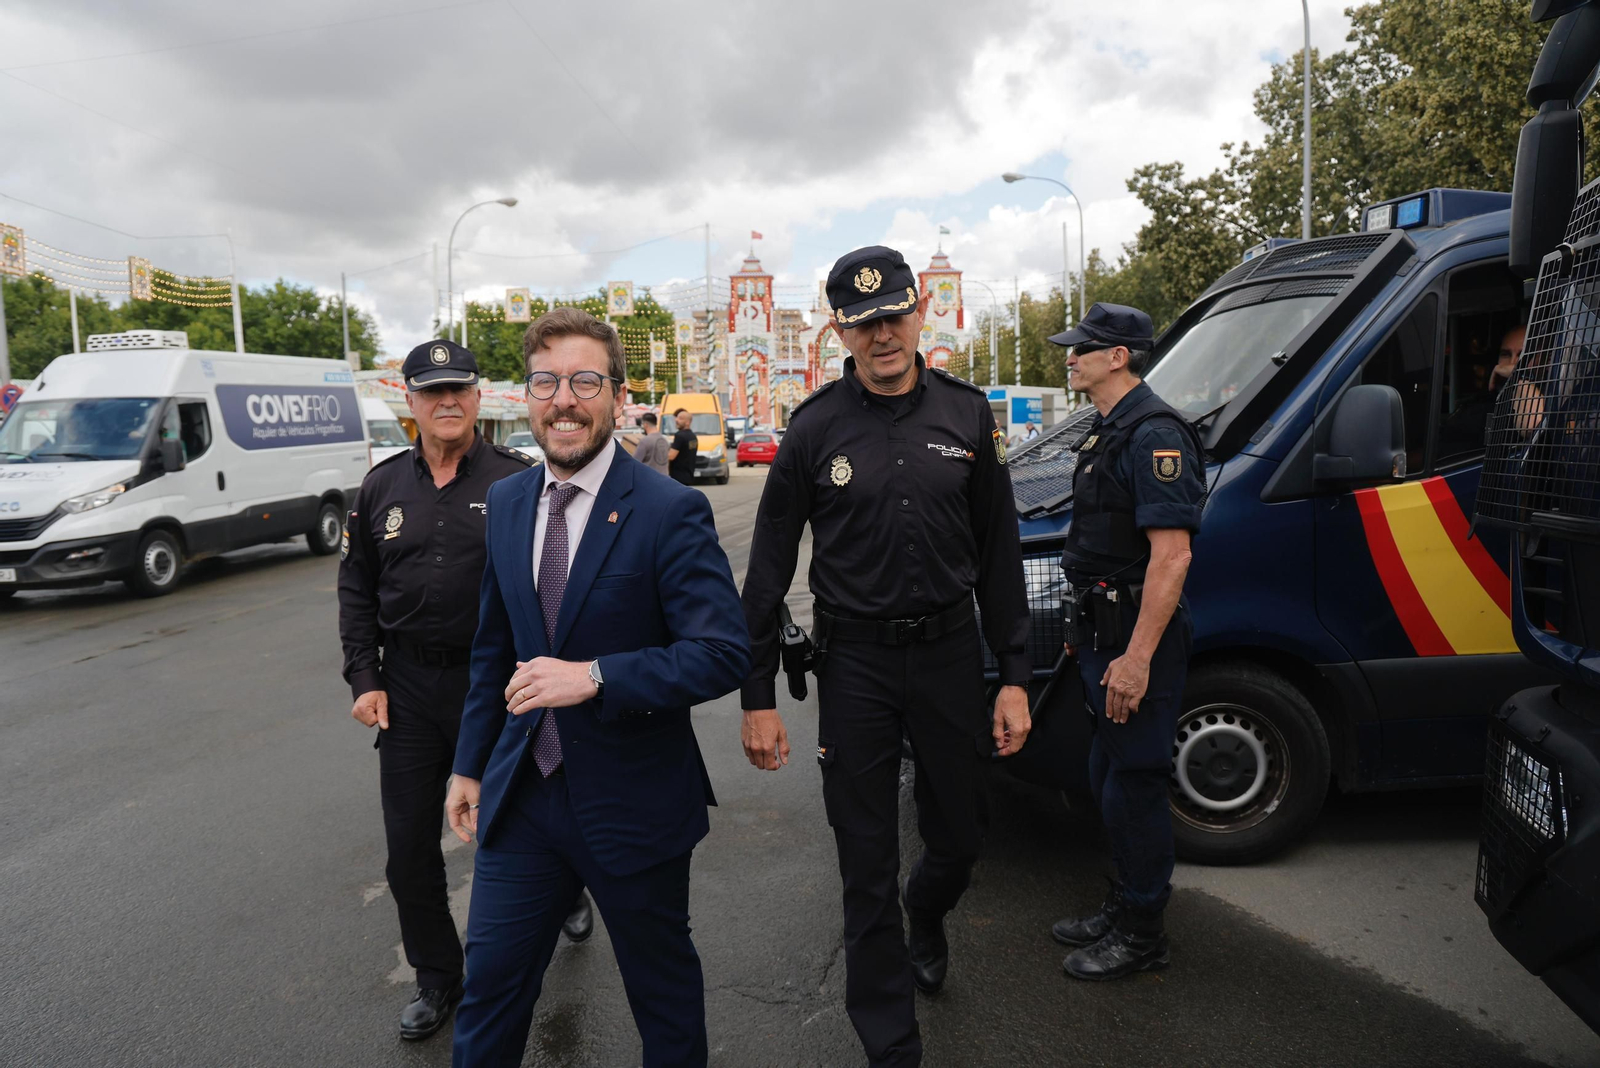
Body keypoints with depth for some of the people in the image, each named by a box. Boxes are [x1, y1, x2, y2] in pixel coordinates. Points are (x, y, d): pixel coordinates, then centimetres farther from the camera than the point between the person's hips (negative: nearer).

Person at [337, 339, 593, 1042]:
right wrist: (364, 679, 3)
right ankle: (437, 978, 29)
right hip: (409, 689, 4)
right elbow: (356, 591, 10)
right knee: (410, 847, 9)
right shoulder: (382, 488, 5)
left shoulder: (516, 481, -7)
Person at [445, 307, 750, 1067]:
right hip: (521, 793, 5)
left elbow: (723, 653, -21)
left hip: (633, 801, -4)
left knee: (663, 986, 16)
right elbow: (493, 648, 12)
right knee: (491, 981, 14)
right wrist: (471, 764, 14)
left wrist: (594, 676, -29)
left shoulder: (671, 512, -16)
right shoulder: (505, 503, 3)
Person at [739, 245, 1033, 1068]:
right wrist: (757, 697, -3)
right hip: (855, 663, -2)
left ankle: (926, 914, 53)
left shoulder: (966, 414, 1)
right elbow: (768, 569, -1)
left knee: (959, 837, 16)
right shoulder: (815, 427, -5)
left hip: (949, 652, 2)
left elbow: (999, 553, 5)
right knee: (867, 870, 6)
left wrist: (1013, 677, 2)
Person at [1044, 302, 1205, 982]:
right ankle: (1122, 910, 33)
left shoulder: (1153, 434, -17)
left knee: (1133, 786, 1)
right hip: (1104, 633, 10)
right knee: (1108, 779, 18)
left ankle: (1141, 935, 17)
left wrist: (1136, 658, -27)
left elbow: (1171, 554, -24)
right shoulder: (1107, 430, 15)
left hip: (1139, 641, -10)